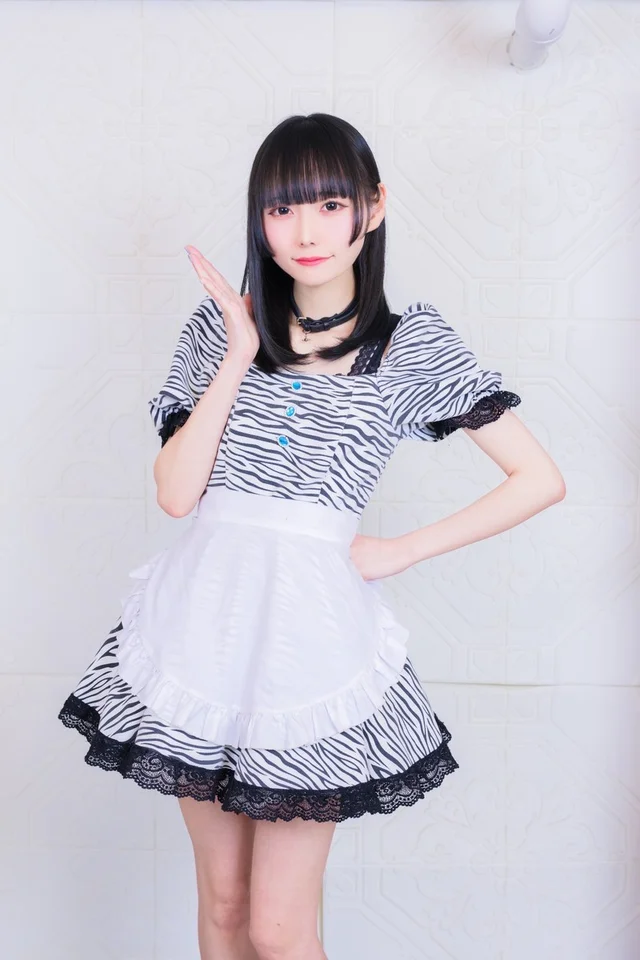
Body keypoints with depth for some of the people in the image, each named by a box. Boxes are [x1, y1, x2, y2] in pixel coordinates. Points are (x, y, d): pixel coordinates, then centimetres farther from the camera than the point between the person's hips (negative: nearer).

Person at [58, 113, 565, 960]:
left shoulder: (413, 342, -1)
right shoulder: (224, 322, 5)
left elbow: (540, 480, -2)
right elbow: (176, 493, -3)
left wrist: (402, 550, -4)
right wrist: (239, 357, -8)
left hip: (311, 627, -3)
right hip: (206, 615, 3)